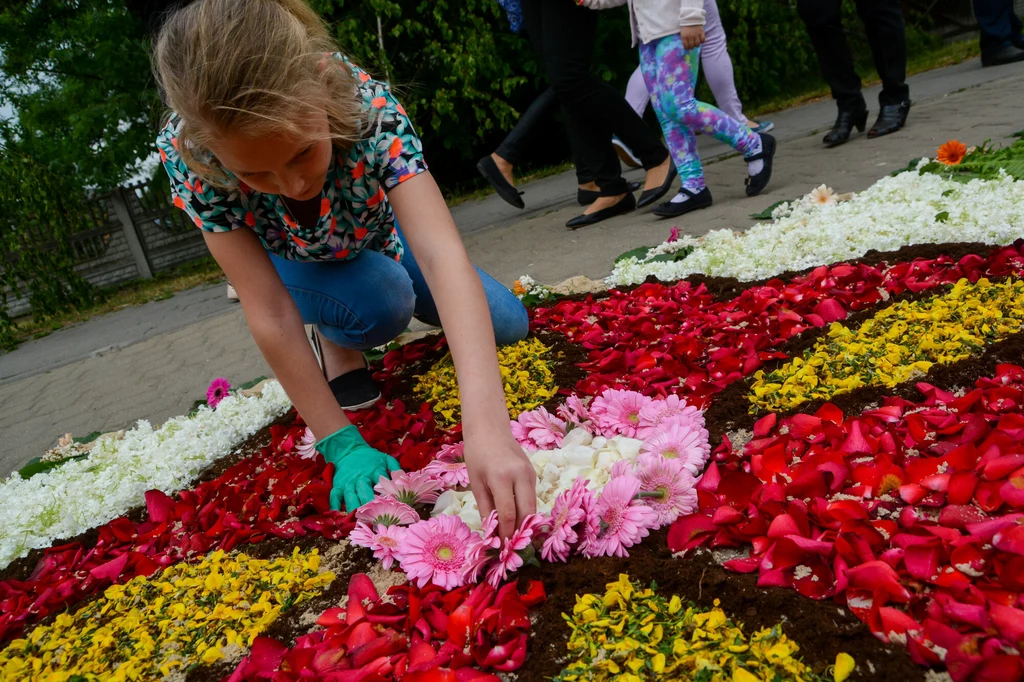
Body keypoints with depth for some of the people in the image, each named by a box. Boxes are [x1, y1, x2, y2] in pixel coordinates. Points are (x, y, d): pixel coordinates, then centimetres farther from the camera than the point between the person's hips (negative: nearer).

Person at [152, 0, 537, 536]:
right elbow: (269, 313, -35)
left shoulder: (368, 106, -40)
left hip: (377, 238, 2)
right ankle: (336, 341, 3)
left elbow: (441, 255, -51)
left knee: (507, 324, -5)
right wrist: (342, 445, -36)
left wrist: (485, 424, -63)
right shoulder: (187, 155, -37)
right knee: (382, 304, -34)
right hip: (293, 265, -2)